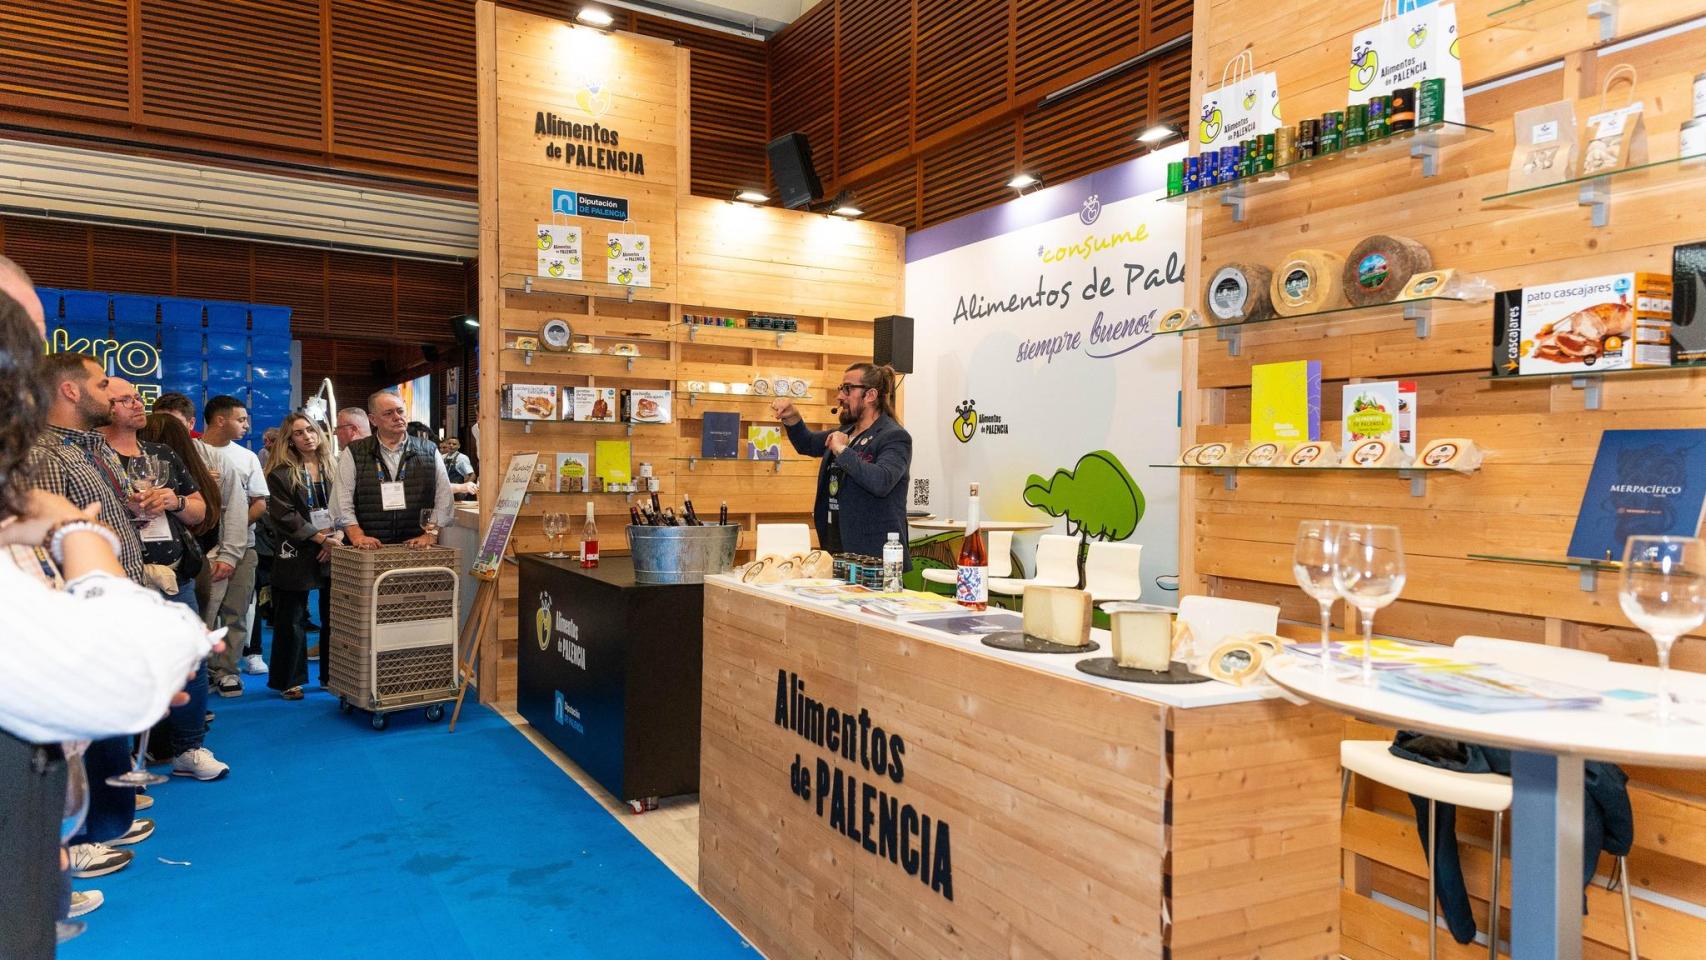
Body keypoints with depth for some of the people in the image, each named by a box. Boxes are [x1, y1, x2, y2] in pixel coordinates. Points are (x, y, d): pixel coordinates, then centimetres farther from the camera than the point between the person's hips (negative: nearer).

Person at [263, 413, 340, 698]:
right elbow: (284, 515, -10)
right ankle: (289, 680, 15)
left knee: (334, 616, 6)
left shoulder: (333, 468, 10)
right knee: (292, 619, 3)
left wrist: (337, 536, -10)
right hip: (297, 554, -3)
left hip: (333, 551, 3)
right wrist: (320, 538, -15)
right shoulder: (280, 473, -2)